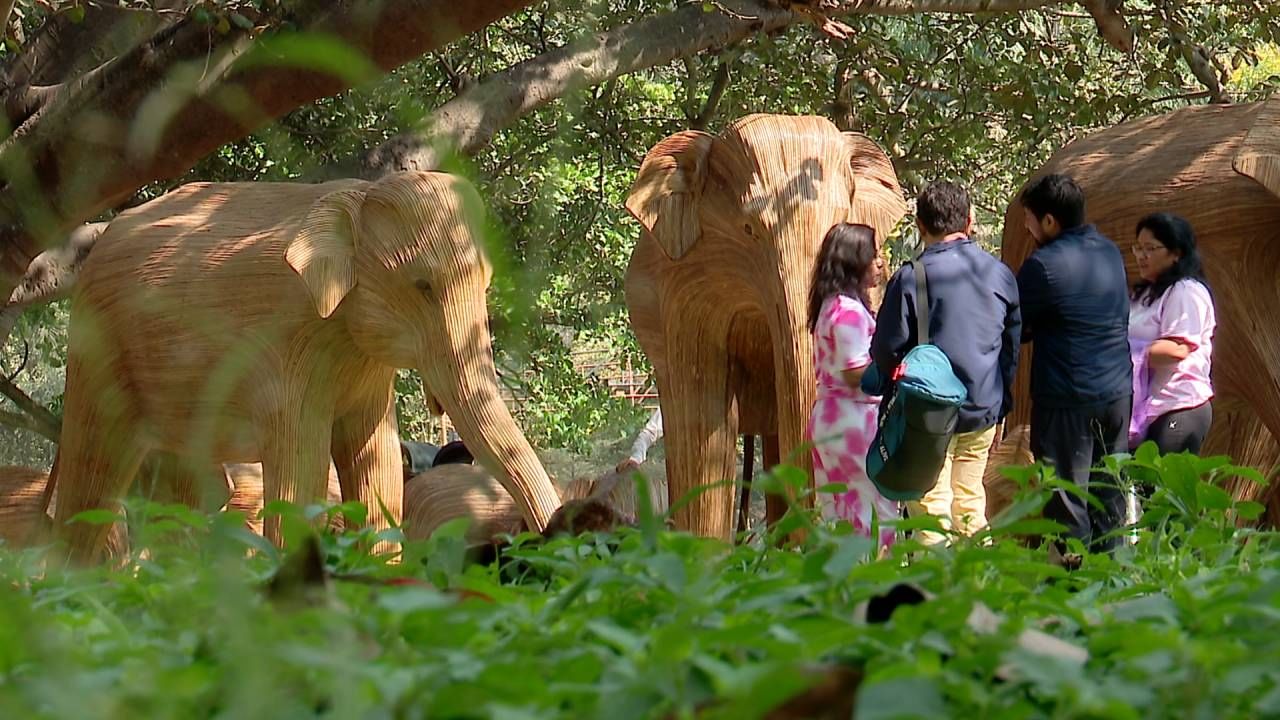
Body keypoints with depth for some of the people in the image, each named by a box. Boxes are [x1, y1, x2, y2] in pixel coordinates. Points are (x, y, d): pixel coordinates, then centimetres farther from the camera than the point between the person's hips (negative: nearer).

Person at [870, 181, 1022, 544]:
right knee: (970, 502, 15)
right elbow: (1013, 342, 12)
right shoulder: (999, 273, 3)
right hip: (985, 409, 5)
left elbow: (887, 350, -9)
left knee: (931, 508, -1)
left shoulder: (911, 278, -13)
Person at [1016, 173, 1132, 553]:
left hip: (1066, 401, -7)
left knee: (1067, 505, -1)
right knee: (1110, 499, 13)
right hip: (1118, 393, 7)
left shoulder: (1043, 265, -16)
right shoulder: (1110, 253, 8)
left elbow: (1014, 329, -9)